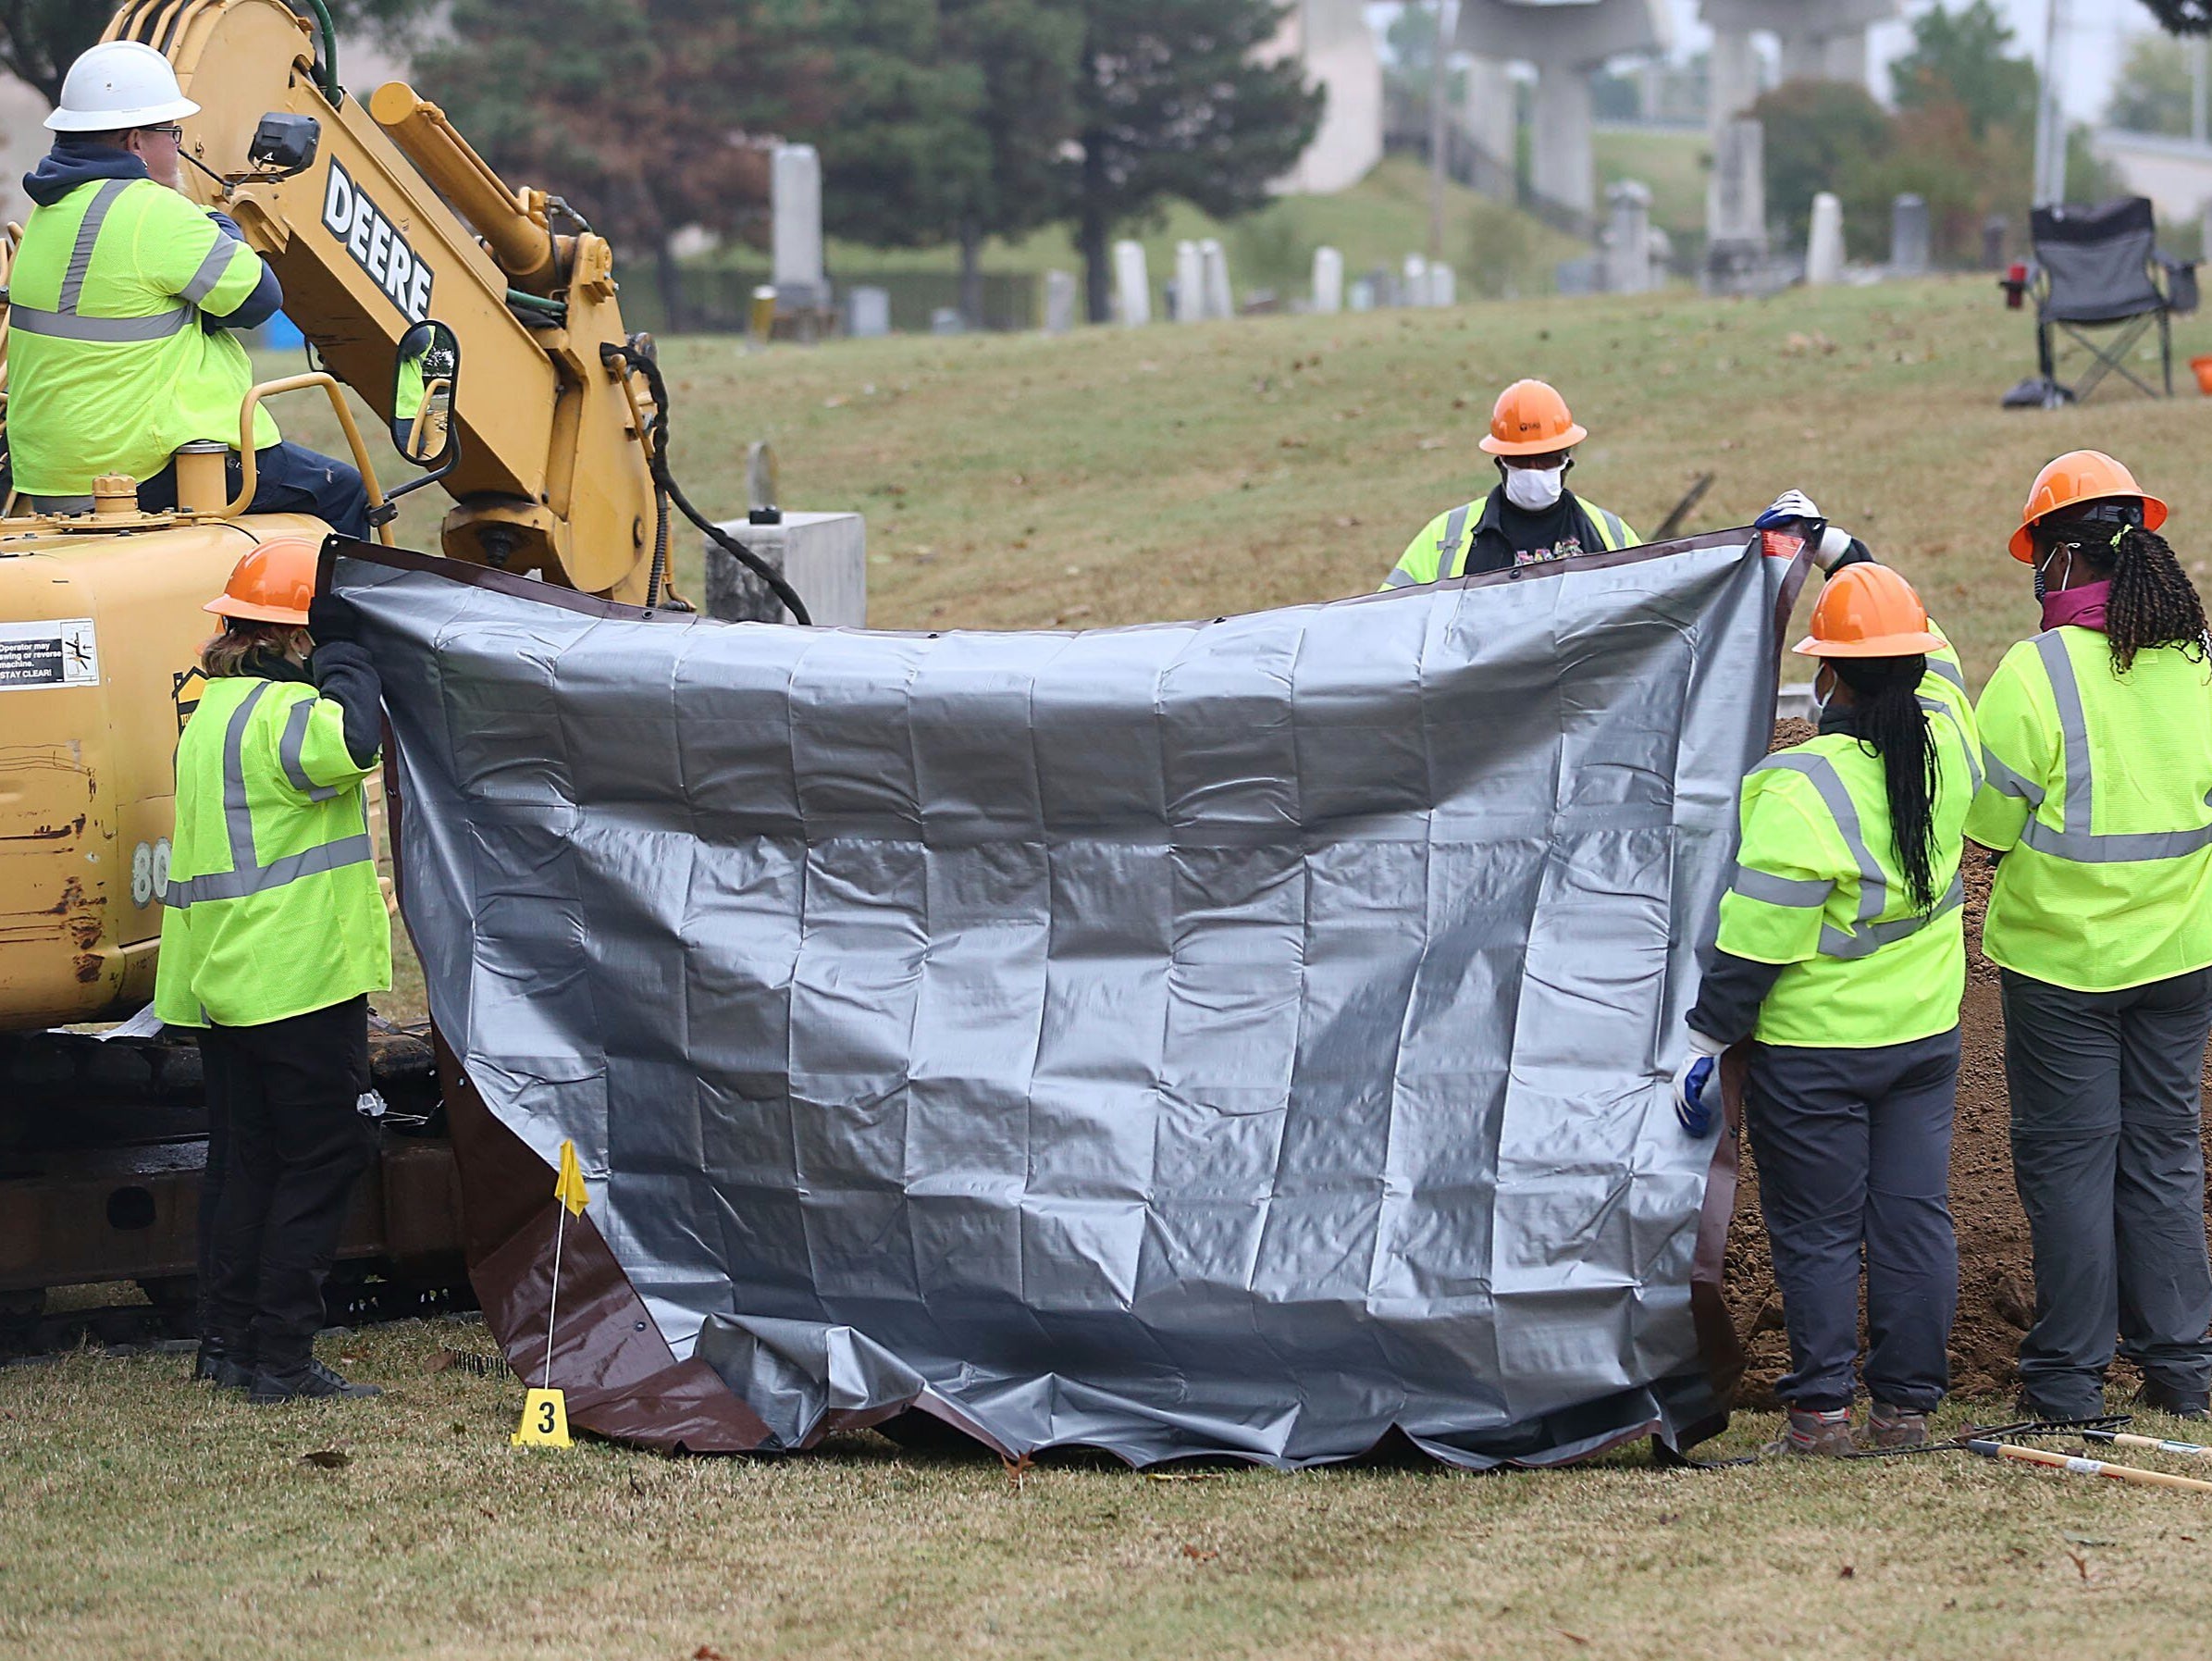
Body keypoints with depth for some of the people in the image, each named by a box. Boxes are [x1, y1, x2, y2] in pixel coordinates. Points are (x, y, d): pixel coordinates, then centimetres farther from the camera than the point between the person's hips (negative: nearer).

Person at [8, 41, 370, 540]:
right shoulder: (151, 213, -18)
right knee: (340, 495, 2)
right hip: (150, 471, -10)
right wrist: (224, 231, 5)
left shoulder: (55, 209, 11)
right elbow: (257, 297, -12)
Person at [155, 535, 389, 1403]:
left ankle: (229, 1341, 16)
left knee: (252, 1161, 15)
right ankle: (283, 1358, -5)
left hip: (220, 977, 9)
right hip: (300, 975, -9)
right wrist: (342, 654, -19)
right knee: (321, 1159, -3)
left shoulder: (214, 709, 16)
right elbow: (348, 744, -36)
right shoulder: (279, 710, -16)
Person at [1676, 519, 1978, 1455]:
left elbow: (1756, 936, -20)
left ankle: (1821, 1408, 5)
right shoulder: (1947, 741, -4)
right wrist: (1837, 552, 29)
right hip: (1927, 1028, 6)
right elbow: (1927, 656, 19)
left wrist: (1703, 1044, -12)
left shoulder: (1805, 788, -22)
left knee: (1815, 1231, 3)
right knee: (1914, 1217, 10)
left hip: (1815, 1046, -6)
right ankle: (1908, 1402, 14)